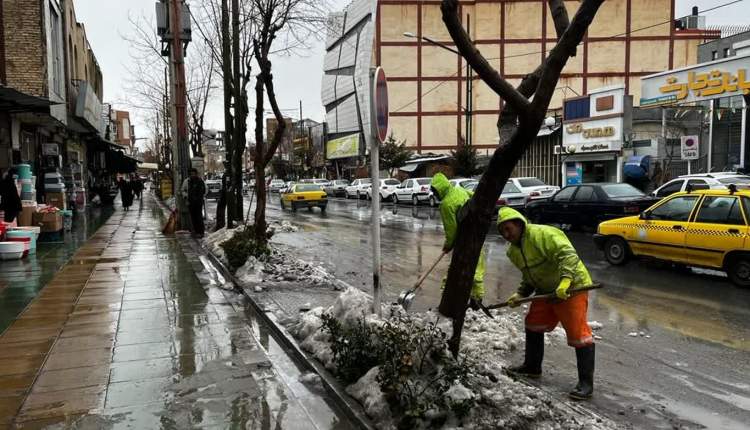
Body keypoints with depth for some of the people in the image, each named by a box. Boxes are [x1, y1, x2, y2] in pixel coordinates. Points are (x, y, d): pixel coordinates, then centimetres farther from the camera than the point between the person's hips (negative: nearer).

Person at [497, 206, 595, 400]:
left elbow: (568, 254, -33)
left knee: (578, 333, -9)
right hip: (546, 290, 10)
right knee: (533, 325, 16)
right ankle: (532, 367, 33)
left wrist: (564, 281, -44)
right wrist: (520, 294, 1)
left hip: (572, 287, -9)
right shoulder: (514, 250, 7)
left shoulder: (543, 234, -23)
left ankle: (586, 383, -2)